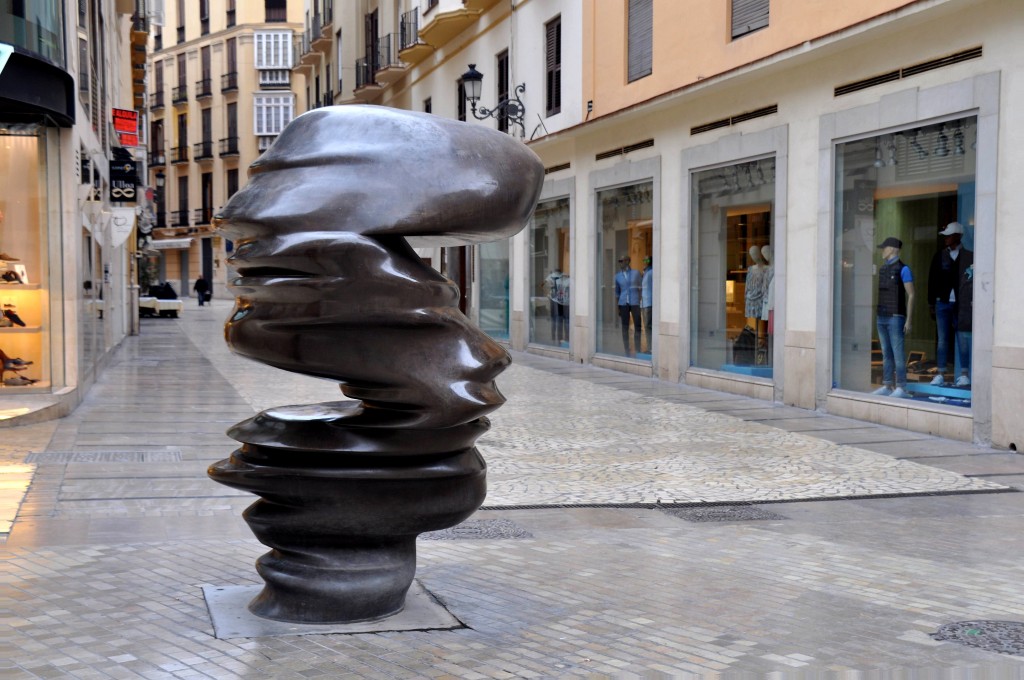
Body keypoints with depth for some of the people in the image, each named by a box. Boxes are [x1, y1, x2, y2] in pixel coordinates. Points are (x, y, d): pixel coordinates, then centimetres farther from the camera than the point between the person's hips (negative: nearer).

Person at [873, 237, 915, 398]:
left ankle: (901, 388, -5)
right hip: (882, 318, 7)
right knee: (886, 354, 8)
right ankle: (887, 387, 11)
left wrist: (908, 320, -15)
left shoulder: (903, 269, -9)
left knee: (898, 354, -7)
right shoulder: (882, 269, 14)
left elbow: (911, 295, -10)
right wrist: (876, 318, 15)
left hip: (896, 318, -7)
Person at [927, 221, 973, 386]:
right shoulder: (939, 256, 9)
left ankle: (964, 375, 7)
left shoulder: (969, 256, 2)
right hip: (943, 303, 2)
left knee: (962, 340, 2)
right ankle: (940, 374, 6)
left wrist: (971, 302, -5)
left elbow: (973, 280, 1)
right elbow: (932, 280, 10)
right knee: (943, 340, 3)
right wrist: (931, 304, 7)